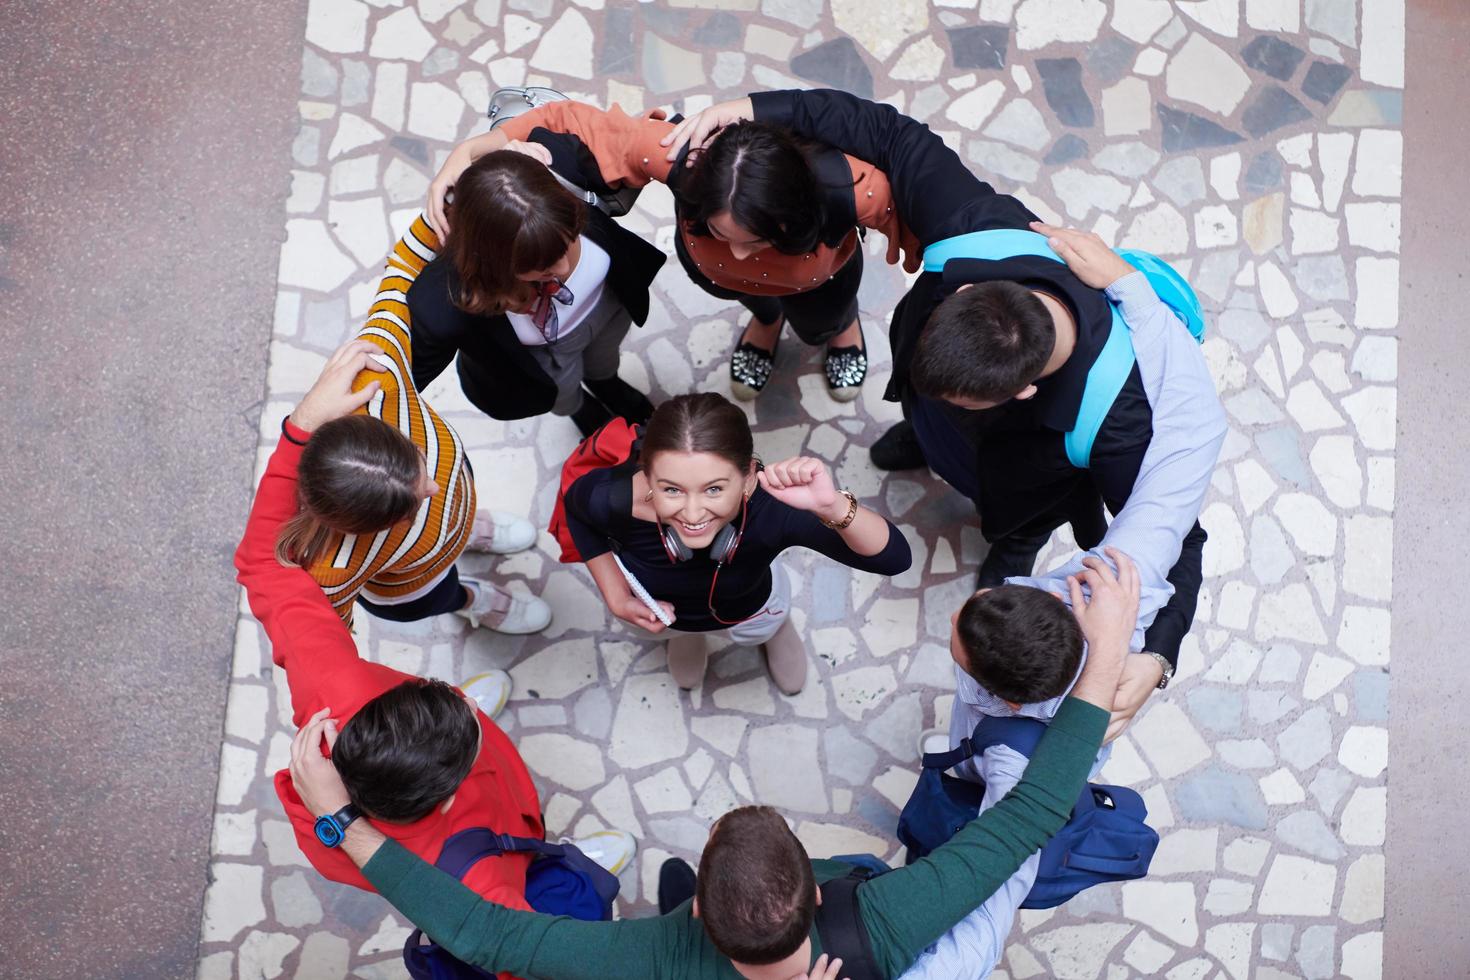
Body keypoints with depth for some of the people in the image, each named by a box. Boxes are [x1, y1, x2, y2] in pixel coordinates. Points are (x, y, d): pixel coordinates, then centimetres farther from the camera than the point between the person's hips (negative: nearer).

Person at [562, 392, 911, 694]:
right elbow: (577, 509, -16)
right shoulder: (615, 500, -44)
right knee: (677, 625, 37)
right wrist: (617, 600, -19)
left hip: (750, 606, -1)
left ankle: (775, 628, 68)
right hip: (661, 606, 1)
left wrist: (832, 507, -67)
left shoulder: (771, 509, -49)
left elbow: (894, 559, -49)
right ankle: (686, 634, 70)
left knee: (759, 628, 35)